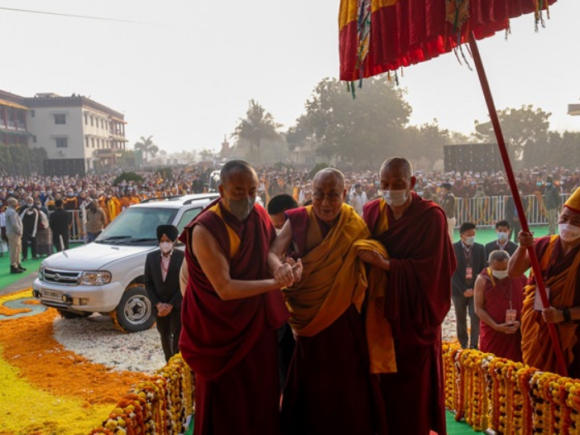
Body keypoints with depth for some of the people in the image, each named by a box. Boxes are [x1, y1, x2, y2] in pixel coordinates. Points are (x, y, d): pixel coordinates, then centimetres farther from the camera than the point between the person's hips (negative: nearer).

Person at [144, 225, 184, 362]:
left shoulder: (182, 257, -9)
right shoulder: (151, 257, 1)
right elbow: (148, 283, 2)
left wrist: (171, 305, -13)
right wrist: (158, 304, -8)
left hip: (177, 305, -3)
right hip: (159, 307, 4)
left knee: (178, 337, -2)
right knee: (165, 336, 14)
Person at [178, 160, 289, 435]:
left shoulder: (259, 216, -4)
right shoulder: (205, 230, -23)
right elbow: (225, 289, -25)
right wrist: (276, 283, -25)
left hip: (258, 325, 5)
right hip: (221, 331, -5)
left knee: (262, 396, 17)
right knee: (225, 406, 11)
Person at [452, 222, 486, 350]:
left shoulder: (480, 248, 3)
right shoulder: (453, 249, -5)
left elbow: (482, 270, 3)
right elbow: (453, 272, -8)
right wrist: (463, 289, -14)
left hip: (475, 288, 1)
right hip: (459, 290, -1)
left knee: (475, 317, -7)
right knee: (460, 320, 7)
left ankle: (474, 346, -1)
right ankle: (463, 346, 17)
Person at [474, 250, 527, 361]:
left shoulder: (520, 277, 0)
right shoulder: (482, 280, -7)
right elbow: (478, 308, -6)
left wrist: (520, 321, -8)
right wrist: (496, 326, -14)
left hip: (516, 333, 2)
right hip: (491, 333, -1)